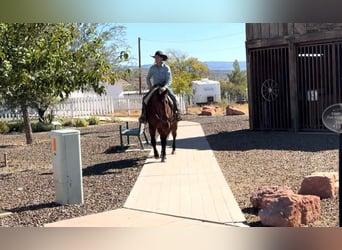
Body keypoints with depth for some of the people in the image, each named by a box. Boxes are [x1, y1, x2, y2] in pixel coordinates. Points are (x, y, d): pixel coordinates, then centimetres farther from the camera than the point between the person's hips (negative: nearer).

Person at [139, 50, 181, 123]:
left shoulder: (166, 67, -3)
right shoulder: (152, 68, 5)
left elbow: (169, 79, -8)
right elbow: (148, 78, 11)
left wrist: (165, 86, -25)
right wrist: (150, 86, -5)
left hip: (165, 86, -2)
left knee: (173, 97, -28)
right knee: (145, 98, -19)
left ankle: (177, 114, -19)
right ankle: (143, 115, -13)